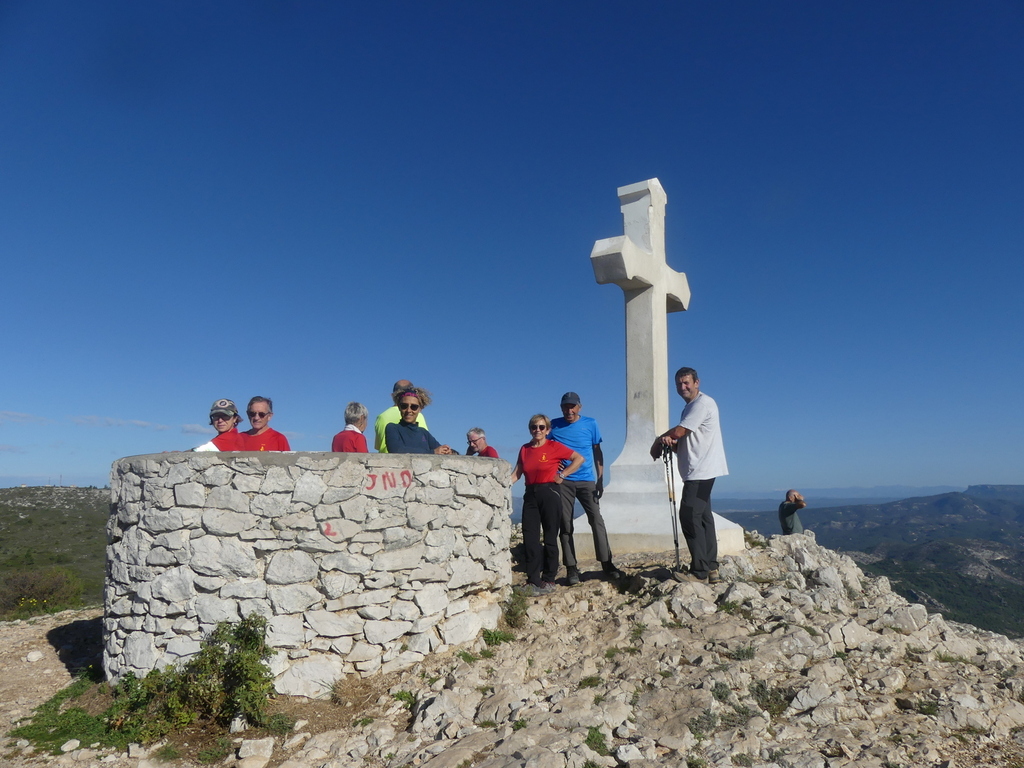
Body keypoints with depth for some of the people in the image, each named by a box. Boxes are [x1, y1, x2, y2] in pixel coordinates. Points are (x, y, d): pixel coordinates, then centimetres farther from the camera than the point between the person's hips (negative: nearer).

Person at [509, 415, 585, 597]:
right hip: (530, 495, 5)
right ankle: (533, 581, 9)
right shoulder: (525, 449, 10)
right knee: (529, 539, 2)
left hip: (549, 494, -5)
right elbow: (516, 474, 8)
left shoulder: (554, 446, -3)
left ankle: (548, 581, 12)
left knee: (550, 539, 2)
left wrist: (562, 475, -7)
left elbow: (579, 458, -5)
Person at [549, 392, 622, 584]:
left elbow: (597, 452, 8)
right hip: (562, 482, 0)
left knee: (597, 520, -8)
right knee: (566, 525, 1)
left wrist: (600, 480, 3)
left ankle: (607, 564, 1)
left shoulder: (590, 424, 3)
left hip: (586, 481, 0)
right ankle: (571, 568, 8)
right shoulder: (554, 425, 3)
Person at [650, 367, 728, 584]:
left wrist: (658, 440, 3)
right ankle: (711, 568, 15)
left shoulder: (703, 403, -10)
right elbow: (682, 440, 19)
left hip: (702, 470, -10)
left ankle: (700, 571, -8)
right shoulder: (690, 407, 22)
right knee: (703, 517, 10)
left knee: (690, 516, -12)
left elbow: (679, 431, -14)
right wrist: (669, 441, -5)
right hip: (696, 472, 10)